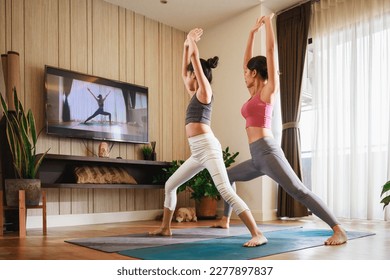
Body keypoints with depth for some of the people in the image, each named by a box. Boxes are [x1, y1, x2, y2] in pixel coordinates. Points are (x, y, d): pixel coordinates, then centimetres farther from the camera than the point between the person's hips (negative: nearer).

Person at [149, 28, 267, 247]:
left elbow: (195, 58, -1)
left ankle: (258, 234, -23)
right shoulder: (195, 94, 22)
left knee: (225, 190, -21)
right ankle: (165, 228, 26)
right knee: (170, 185, 15)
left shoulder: (204, 90, 0)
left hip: (207, 146, -10)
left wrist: (192, 40, 15)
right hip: (197, 151, 10)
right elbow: (184, 70, 31)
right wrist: (186, 44, 34)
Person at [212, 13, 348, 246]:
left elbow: (271, 50, -2)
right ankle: (225, 220, 31)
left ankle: (339, 231, -15)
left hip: (268, 152, -9)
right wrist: (253, 32, 30)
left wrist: (268, 23, 7)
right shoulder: (255, 93, 19)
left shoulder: (268, 90, -1)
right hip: (258, 157, 9)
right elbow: (247, 60, 27)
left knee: (298, 191, -16)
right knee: (227, 176, 23)